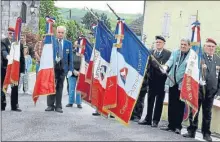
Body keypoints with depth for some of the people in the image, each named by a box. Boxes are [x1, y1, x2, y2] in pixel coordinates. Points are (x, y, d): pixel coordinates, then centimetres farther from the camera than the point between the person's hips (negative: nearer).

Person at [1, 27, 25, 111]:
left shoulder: (19, 44, 8)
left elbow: (22, 57, 7)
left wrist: (22, 69, 2)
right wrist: (7, 56, -41)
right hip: (5, 68, -2)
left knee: (15, 88, 6)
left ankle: (14, 106, 13)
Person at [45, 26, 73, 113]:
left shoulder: (68, 43, 8)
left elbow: (70, 58, 7)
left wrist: (70, 69, 0)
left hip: (63, 68, 1)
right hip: (52, 67, -1)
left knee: (59, 87, 4)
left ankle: (58, 106, 11)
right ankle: (50, 105, 10)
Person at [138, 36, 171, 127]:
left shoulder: (168, 53, -3)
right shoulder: (151, 52, 10)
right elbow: (148, 64, 8)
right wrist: (148, 73, -3)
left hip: (161, 80, -4)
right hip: (151, 79, 4)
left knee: (159, 101, 4)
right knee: (150, 100, 10)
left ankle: (155, 120, 11)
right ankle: (148, 119, 18)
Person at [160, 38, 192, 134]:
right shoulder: (175, 53, 11)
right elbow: (170, 61, -4)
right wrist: (165, 67, -24)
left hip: (183, 84, -4)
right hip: (172, 82, 4)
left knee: (180, 105, 1)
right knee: (171, 105, 9)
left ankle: (178, 126, 11)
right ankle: (171, 125, 19)